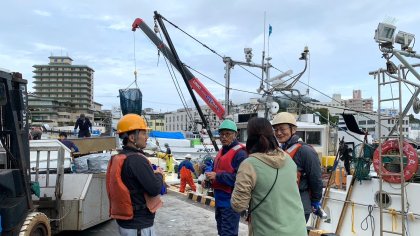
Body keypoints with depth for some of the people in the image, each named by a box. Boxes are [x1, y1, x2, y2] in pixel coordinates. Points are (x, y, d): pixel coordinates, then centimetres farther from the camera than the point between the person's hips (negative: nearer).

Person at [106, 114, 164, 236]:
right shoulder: (137, 159, -21)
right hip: (139, 225, -9)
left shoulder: (117, 158, 7)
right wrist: (159, 174, -2)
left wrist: (152, 174, 8)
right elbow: (155, 189, -22)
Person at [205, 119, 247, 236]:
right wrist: (210, 174, 4)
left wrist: (217, 176, -25)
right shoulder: (222, 151, 14)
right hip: (219, 198, 10)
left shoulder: (240, 153, -17)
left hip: (231, 200, -10)